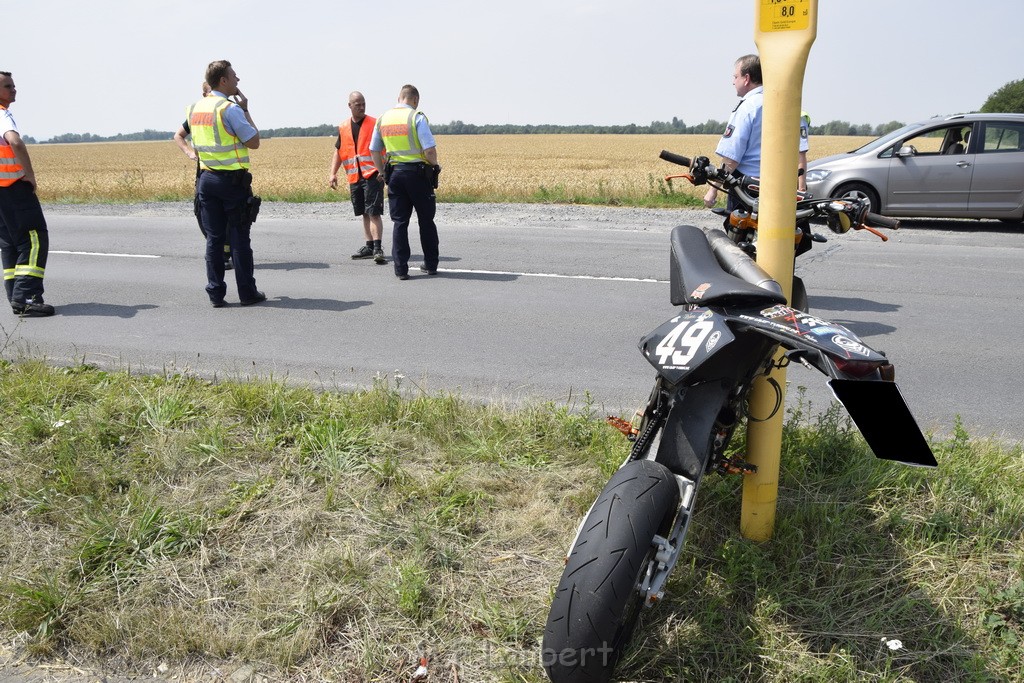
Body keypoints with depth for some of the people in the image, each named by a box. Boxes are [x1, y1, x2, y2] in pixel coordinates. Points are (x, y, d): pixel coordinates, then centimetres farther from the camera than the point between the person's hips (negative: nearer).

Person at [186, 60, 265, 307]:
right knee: (239, 238, 0)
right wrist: (246, 110, -2)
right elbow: (254, 142, -10)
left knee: (214, 238, 8)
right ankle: (247, 293, 5)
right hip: (233, 179, -6)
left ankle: (215, 293, 10)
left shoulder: (194, 108, 11)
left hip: (207, 178, 6)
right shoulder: (230, 108, -12)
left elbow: (195, 149, 17)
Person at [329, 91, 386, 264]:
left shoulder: (375, 124, -2)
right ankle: (369, 246, 22)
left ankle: (378, 248, -15)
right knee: (365, 213, 13)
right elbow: (338, 152, 19)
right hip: (355, 177, 6)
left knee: (374, 212, -12)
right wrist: (333, 173, 8)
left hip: (373, 175, -5)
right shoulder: (343, 128, 13)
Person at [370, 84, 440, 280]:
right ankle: (431, 265, 17)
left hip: (394, 173, 4)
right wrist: (434, 166, 3)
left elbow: (374, 150, 13)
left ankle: (401, 268, 4)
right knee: (426, 221, 9)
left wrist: (383, 173, 21)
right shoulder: (417, 117, -9)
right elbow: (430, 149, -16)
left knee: (399, 222, 7)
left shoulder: (383, 119, 8)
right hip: (418, 173, -4)